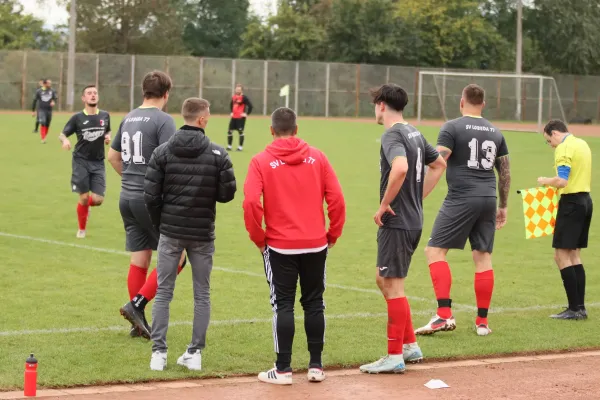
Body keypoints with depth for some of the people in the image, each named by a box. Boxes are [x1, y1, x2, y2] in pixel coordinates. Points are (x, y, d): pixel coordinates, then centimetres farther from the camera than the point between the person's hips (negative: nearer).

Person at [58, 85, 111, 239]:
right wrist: (65, 140, -23)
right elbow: (62, 134, 0)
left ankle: (87, 204, 32)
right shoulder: (77, 118, -4)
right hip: (81, 161, -2)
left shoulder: (105, 116, 4)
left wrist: (108, 137, -1)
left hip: (98, 162, 2)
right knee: (84, 198, -3)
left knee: (98, 200, -6)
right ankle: (81, 229, 19)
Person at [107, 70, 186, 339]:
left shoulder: (128, 119, 11)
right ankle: (137, 304, -6)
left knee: (139, 260, 12)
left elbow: (113, 156, 20)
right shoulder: (163, 120, -12)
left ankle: (138, 322, 16)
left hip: (127, 197, 8)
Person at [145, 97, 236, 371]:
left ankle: (159, 352, 3)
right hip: (203, 234, -1)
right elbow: (227, 193, -6)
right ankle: (195, 353, 9)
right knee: (202, 294, 10)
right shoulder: (217, 154, -7)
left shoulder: (163, 152, -3)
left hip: (171, 233, 1)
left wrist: (160, 222, 11)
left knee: (163, 292, 7)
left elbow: (151, 195, -5)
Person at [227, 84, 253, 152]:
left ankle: (240, 147, 4)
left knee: (240, 131, -4)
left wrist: (247, 113, -14)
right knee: (230, 131, 6)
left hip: (241, 117, -7)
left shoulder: (244, 97, -12)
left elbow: (250, 106, -16)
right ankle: (229, 146, 16)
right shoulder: (234, 97, 10)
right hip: (234, 117, 7)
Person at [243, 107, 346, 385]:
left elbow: (250, 203, -14)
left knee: (283, 306, 4)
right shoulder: (316, 157, 2)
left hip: (280, 246, -2)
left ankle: (283, 370, 6)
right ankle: (316, 366, 16)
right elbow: (337, 198, -2)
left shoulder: (261, 161, -4)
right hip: (316, 245, 2)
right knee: (314, 304, 12)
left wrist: (258, 238, -1)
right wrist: (333, 234, 9)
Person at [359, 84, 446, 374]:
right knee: (384, 280, 19)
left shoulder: (392, 135, -15)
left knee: (393, 287, -3)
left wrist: (384, 204, -23)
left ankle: (395, 357, 3)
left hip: (396, 222, -10)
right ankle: (410, 346, 23)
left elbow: (400, 168, -35)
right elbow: (439, 165, 26)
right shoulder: (414, 133, 13)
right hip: (413, 219, 10)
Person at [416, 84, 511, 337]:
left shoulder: (452, 128, -4)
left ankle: (444, 315, -15)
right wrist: (503, 206, 25)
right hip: (488, 200, 6)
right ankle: (482, 322, 12)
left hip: (461, 199, -6)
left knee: (435, 251, -2)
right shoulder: (495, 133, 14)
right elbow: (505, 172, 17)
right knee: (483, 257, 10)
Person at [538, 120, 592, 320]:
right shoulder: (582, 144, 14)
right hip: (585, 200, 9)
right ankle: (580, 307, 13)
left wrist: (545, 181, -5)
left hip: (572, 202, -9)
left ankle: (575, 308, -8)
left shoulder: (564, 148, -14)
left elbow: (562, 181, -24)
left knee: (562, 256, -5)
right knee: (574, 255, 14)